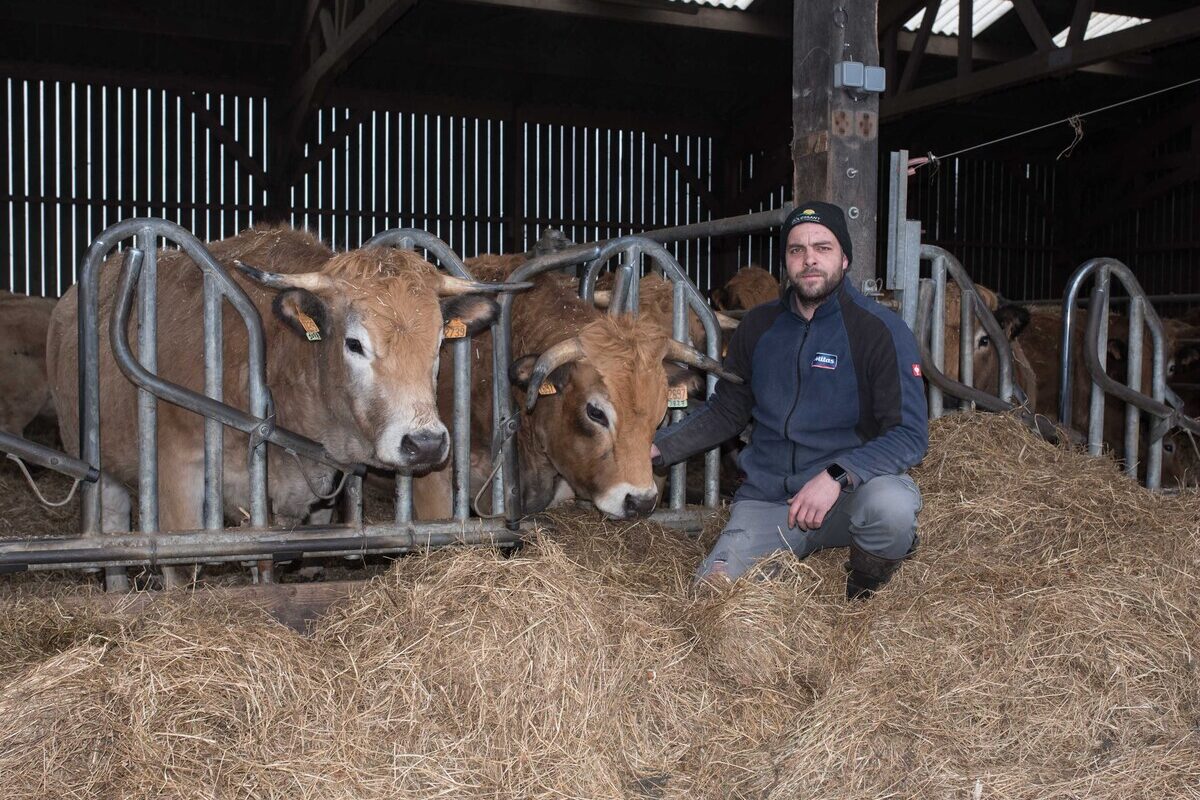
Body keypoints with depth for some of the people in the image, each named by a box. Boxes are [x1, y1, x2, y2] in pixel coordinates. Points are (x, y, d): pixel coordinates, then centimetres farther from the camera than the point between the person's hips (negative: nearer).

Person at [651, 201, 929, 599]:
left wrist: (836, 476, -28)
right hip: (767, 499, 4)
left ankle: (866, 589, -3)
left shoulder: (881, 329, -8)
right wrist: (658, 448, 4)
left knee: (891, 504, -37)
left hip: (851, 491, -3)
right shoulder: (759, 326, 7)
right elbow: (725, 412, 17)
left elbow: (910, 433, -14)